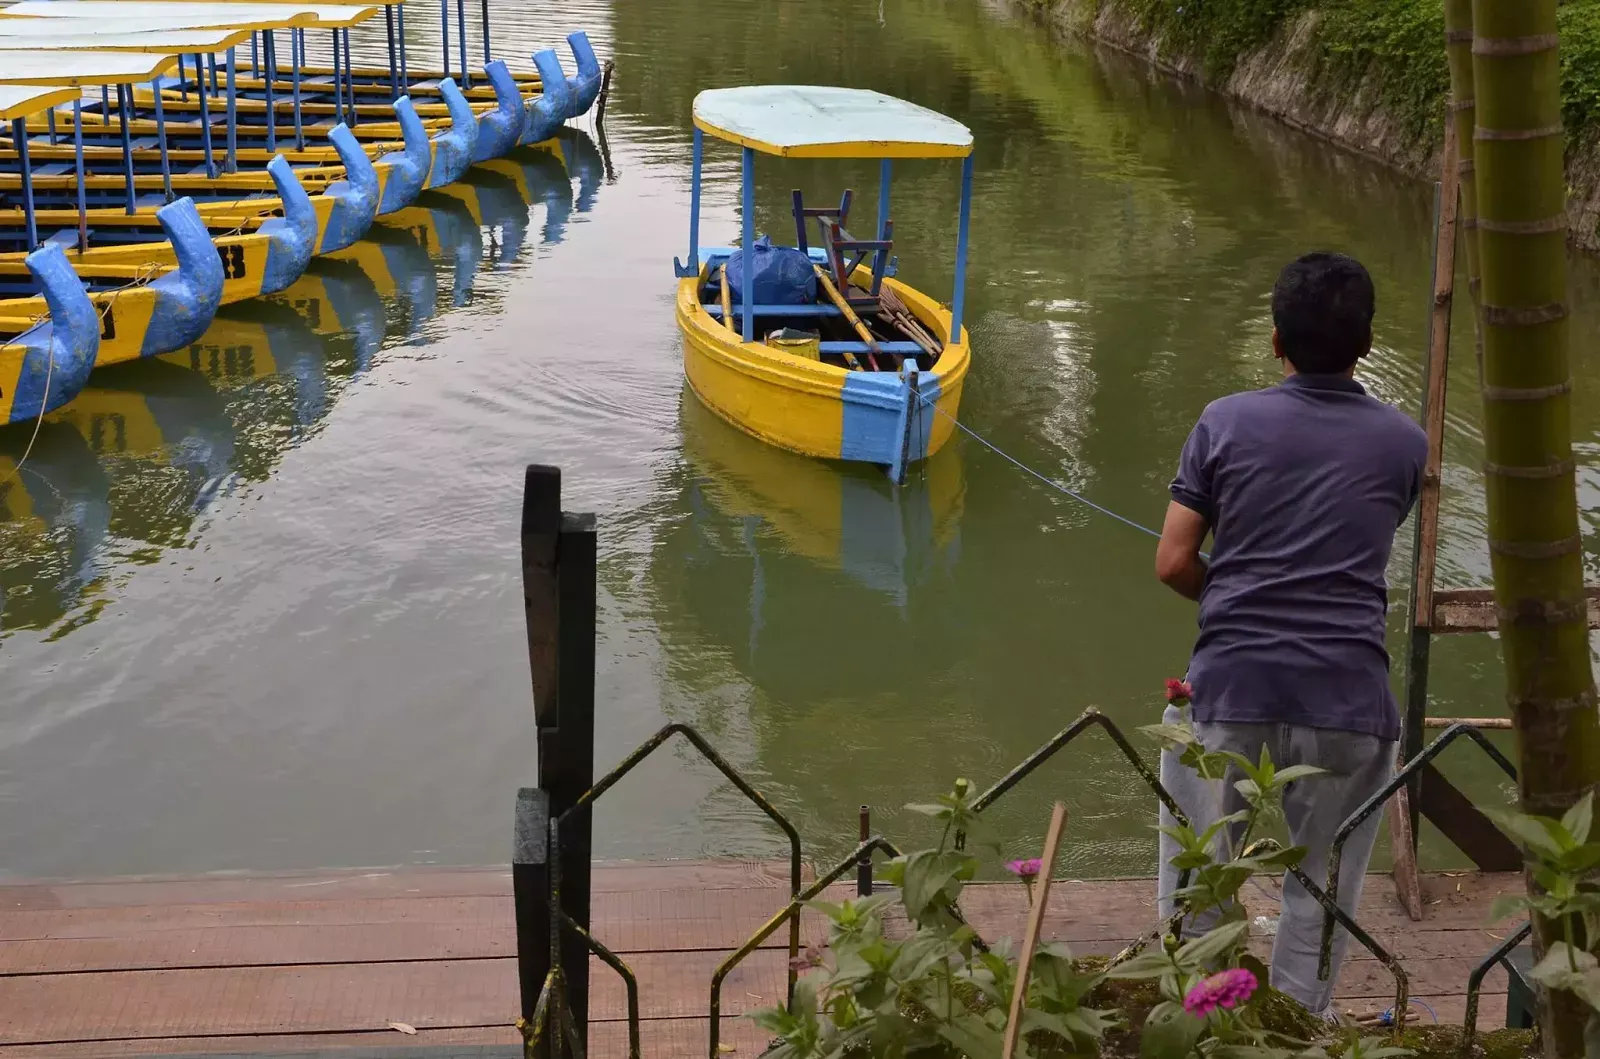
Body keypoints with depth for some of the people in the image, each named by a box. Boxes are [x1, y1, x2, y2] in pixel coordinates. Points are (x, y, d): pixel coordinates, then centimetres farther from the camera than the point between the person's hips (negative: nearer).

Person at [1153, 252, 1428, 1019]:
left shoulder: (1227, 423, 0)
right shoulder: (1403, 443, 5)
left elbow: (1172, 563, -1)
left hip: (1232, 684, -1)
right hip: (1348, 694, 1)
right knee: (1321, 889, 15)